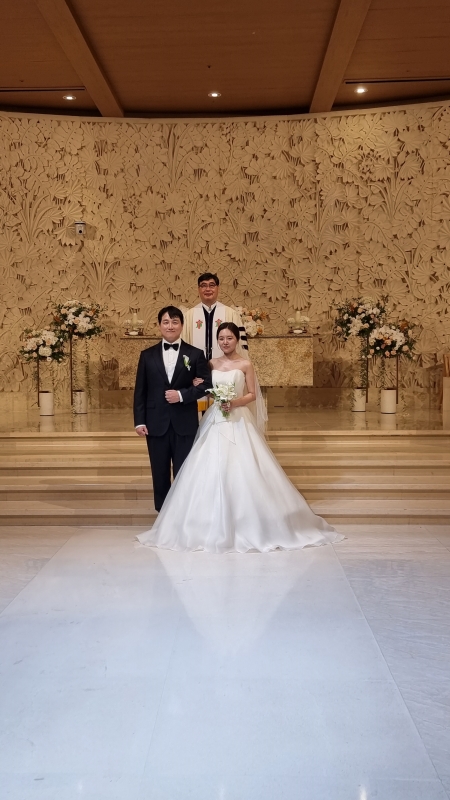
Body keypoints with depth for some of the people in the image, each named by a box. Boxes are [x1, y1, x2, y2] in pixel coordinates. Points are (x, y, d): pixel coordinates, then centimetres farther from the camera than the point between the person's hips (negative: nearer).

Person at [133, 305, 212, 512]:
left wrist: (182, 394, -14)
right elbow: (140, 391, 5)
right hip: (156, 424, 2)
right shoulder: (147, 355, 6)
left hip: (185, 424, -1)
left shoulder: (195, 354, 3)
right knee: (160, 474, 9)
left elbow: (206, 384, -1)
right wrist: (139, 421, -2)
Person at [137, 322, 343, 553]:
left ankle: (247, 525, 5)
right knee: (212, 470, 0)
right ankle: (215, 526, 10)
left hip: (239, 421, -3)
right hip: (215, 421, 4)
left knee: (242, 470, -8)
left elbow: (253, 395, -2)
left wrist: (235, 402, -17)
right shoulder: (212, 364, 9)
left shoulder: (246, 365, -1)